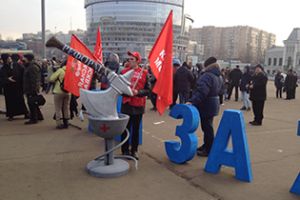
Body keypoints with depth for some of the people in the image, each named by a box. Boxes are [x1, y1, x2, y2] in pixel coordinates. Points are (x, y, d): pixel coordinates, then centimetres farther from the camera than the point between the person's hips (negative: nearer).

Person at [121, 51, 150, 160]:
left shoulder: (144, 73, -2)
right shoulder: (124, 72, 4)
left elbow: (147, 90, -4)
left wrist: (138, 92, -20)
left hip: (138, 105, -1)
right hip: (126, 104, 1)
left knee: (136, 129, 9)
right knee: (125, 128, 6)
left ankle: (134, 150, 20)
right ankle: (125, 150, 18)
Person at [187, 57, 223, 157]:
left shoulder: (207, 76, -20)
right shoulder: (218, 77, 13)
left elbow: (201, 91, -32)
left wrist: (192, 101, -36)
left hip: (206, 105, -10)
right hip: (214, 103, 10)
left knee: (206, 127, -2)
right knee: (207, 126, 19)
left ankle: (209, 150, 5)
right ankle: (206, 146, 30)